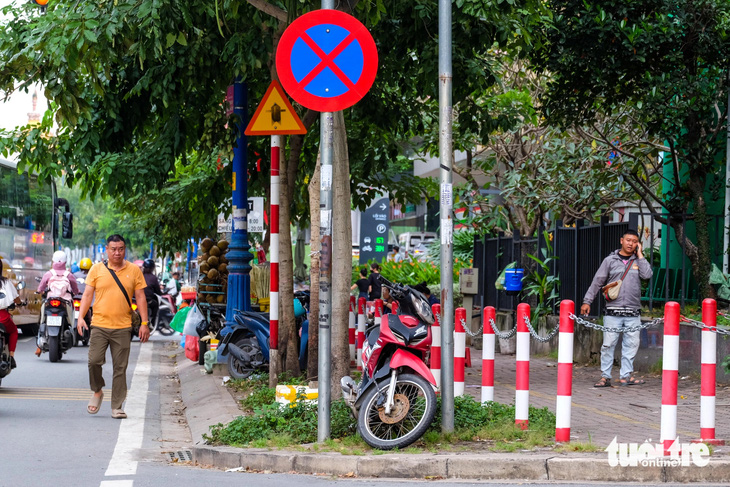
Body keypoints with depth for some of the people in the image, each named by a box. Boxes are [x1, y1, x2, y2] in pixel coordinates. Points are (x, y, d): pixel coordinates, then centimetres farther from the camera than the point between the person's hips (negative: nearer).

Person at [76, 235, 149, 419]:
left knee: (120, 369, 1)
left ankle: (117, 407, 7)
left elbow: (140, 298, 9)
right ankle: (97, 392, 17)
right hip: (99, 325, 0)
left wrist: (144, 323, 2)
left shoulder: (134, 270, 7)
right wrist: (81, 317, -5)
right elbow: (87, 295, 7)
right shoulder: (97, 269, 6)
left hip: (123, 327, 0)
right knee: (94, 361, -10)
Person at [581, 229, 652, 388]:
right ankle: (605, 376, 1)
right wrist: (587, 301, 0)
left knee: (631, 345, 2)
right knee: (608, 344, -4)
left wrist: (639, 255, -1)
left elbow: (647, 274, -7)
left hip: (633, 312, 2)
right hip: (613, 311, -2)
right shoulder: (610, 260, 7)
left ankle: (626, 376, 9)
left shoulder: (638, 261, 12)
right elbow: (597, 281, 7)